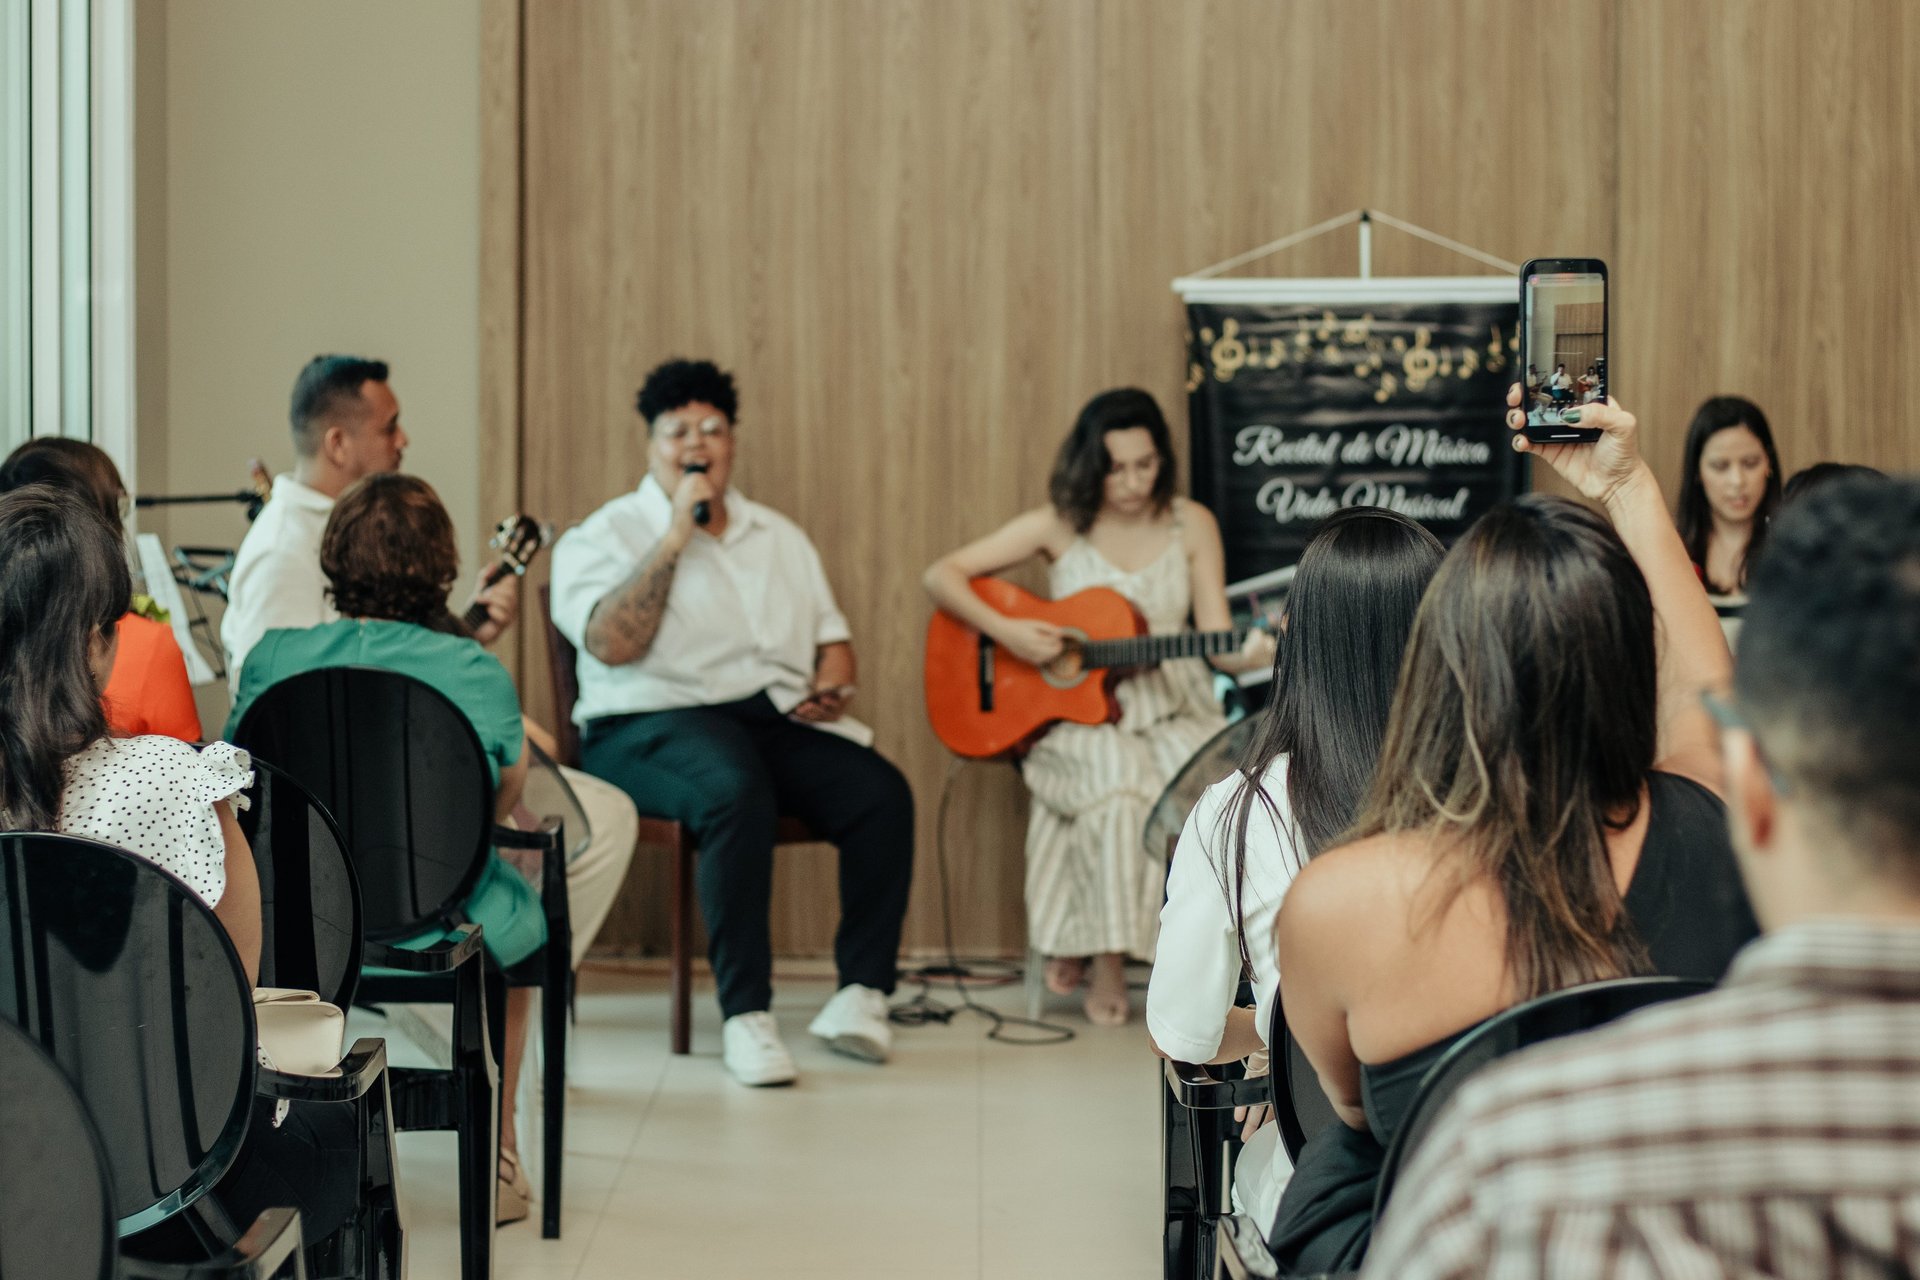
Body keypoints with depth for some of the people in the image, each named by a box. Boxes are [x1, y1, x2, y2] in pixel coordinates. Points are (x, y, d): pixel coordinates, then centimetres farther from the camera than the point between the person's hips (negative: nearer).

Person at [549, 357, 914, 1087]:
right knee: (737, 793, -38)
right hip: (654, 722, -5)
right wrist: (676, 535, -11)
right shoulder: (605, 535, 4)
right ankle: (744, 1015, -33)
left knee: (882, 793, -23)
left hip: (777, 717, 5)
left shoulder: (778, 537, 22)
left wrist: (831, 686, 1)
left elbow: (831, 635, 24)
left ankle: (860, 992, -19)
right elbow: (611, 643, -13)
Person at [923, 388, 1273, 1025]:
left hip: (1170, 710, 2)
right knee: (1116, 775, -36)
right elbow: (941, 576, 1)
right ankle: (1106, 957, -20)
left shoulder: (1191, 525, 5)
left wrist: (1245, 656, -21)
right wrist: (1004, 631, -14)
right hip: (1076, 715, -2)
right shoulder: (1059, 526, 1)